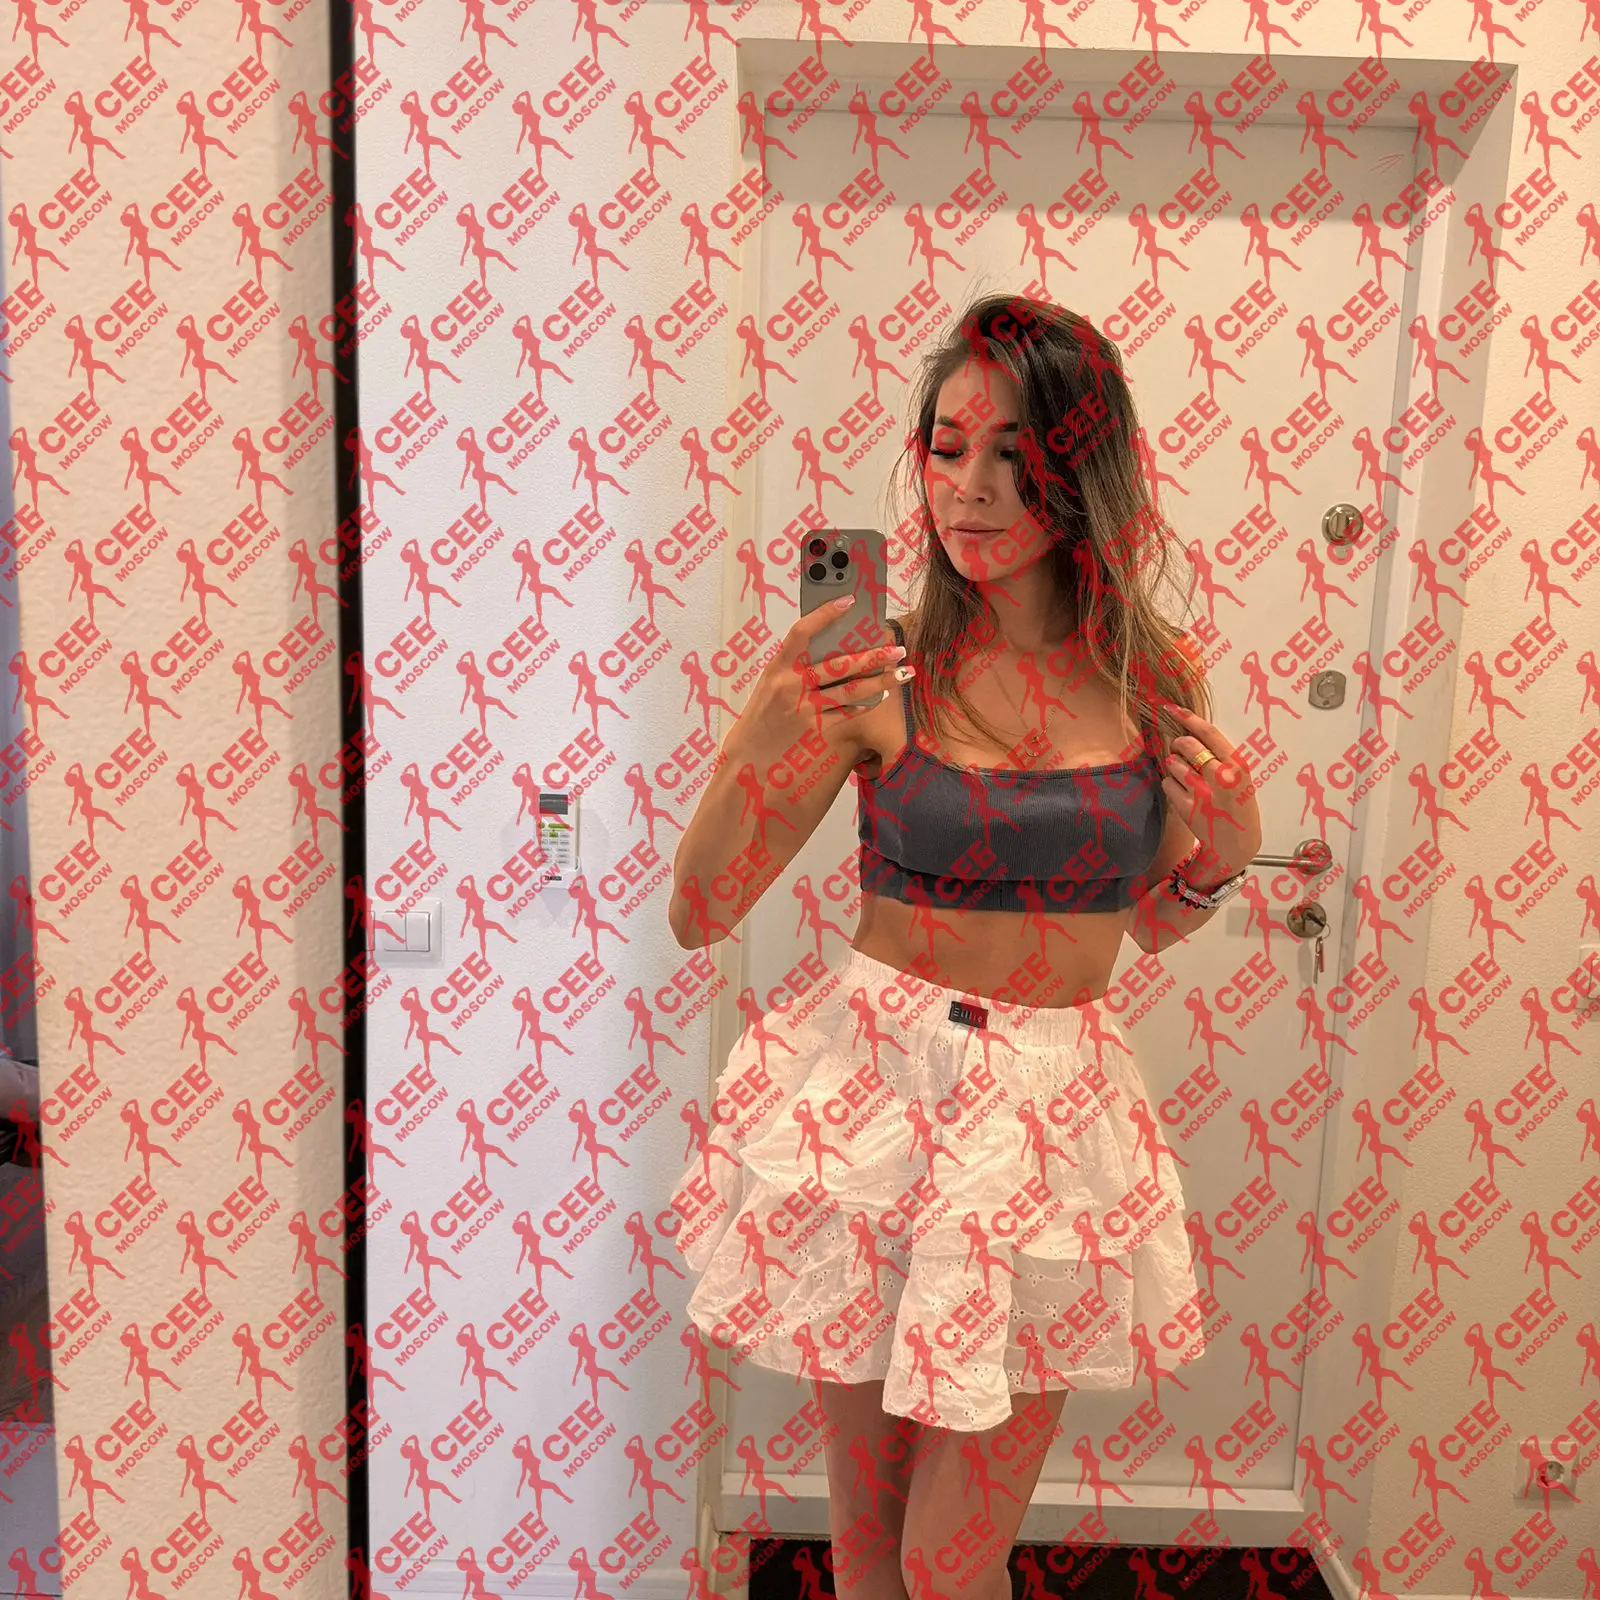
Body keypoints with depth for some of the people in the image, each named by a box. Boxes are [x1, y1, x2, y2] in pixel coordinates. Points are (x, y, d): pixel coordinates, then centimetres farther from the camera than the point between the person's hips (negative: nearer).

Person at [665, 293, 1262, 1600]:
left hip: (1056, 1102, 2)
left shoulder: (1159, 674, -1)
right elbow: (698, 916, -8)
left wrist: (1226, 851, -7)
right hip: (875, 1088, -1)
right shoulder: (881, 668, -9)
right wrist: (764, 739, -23)